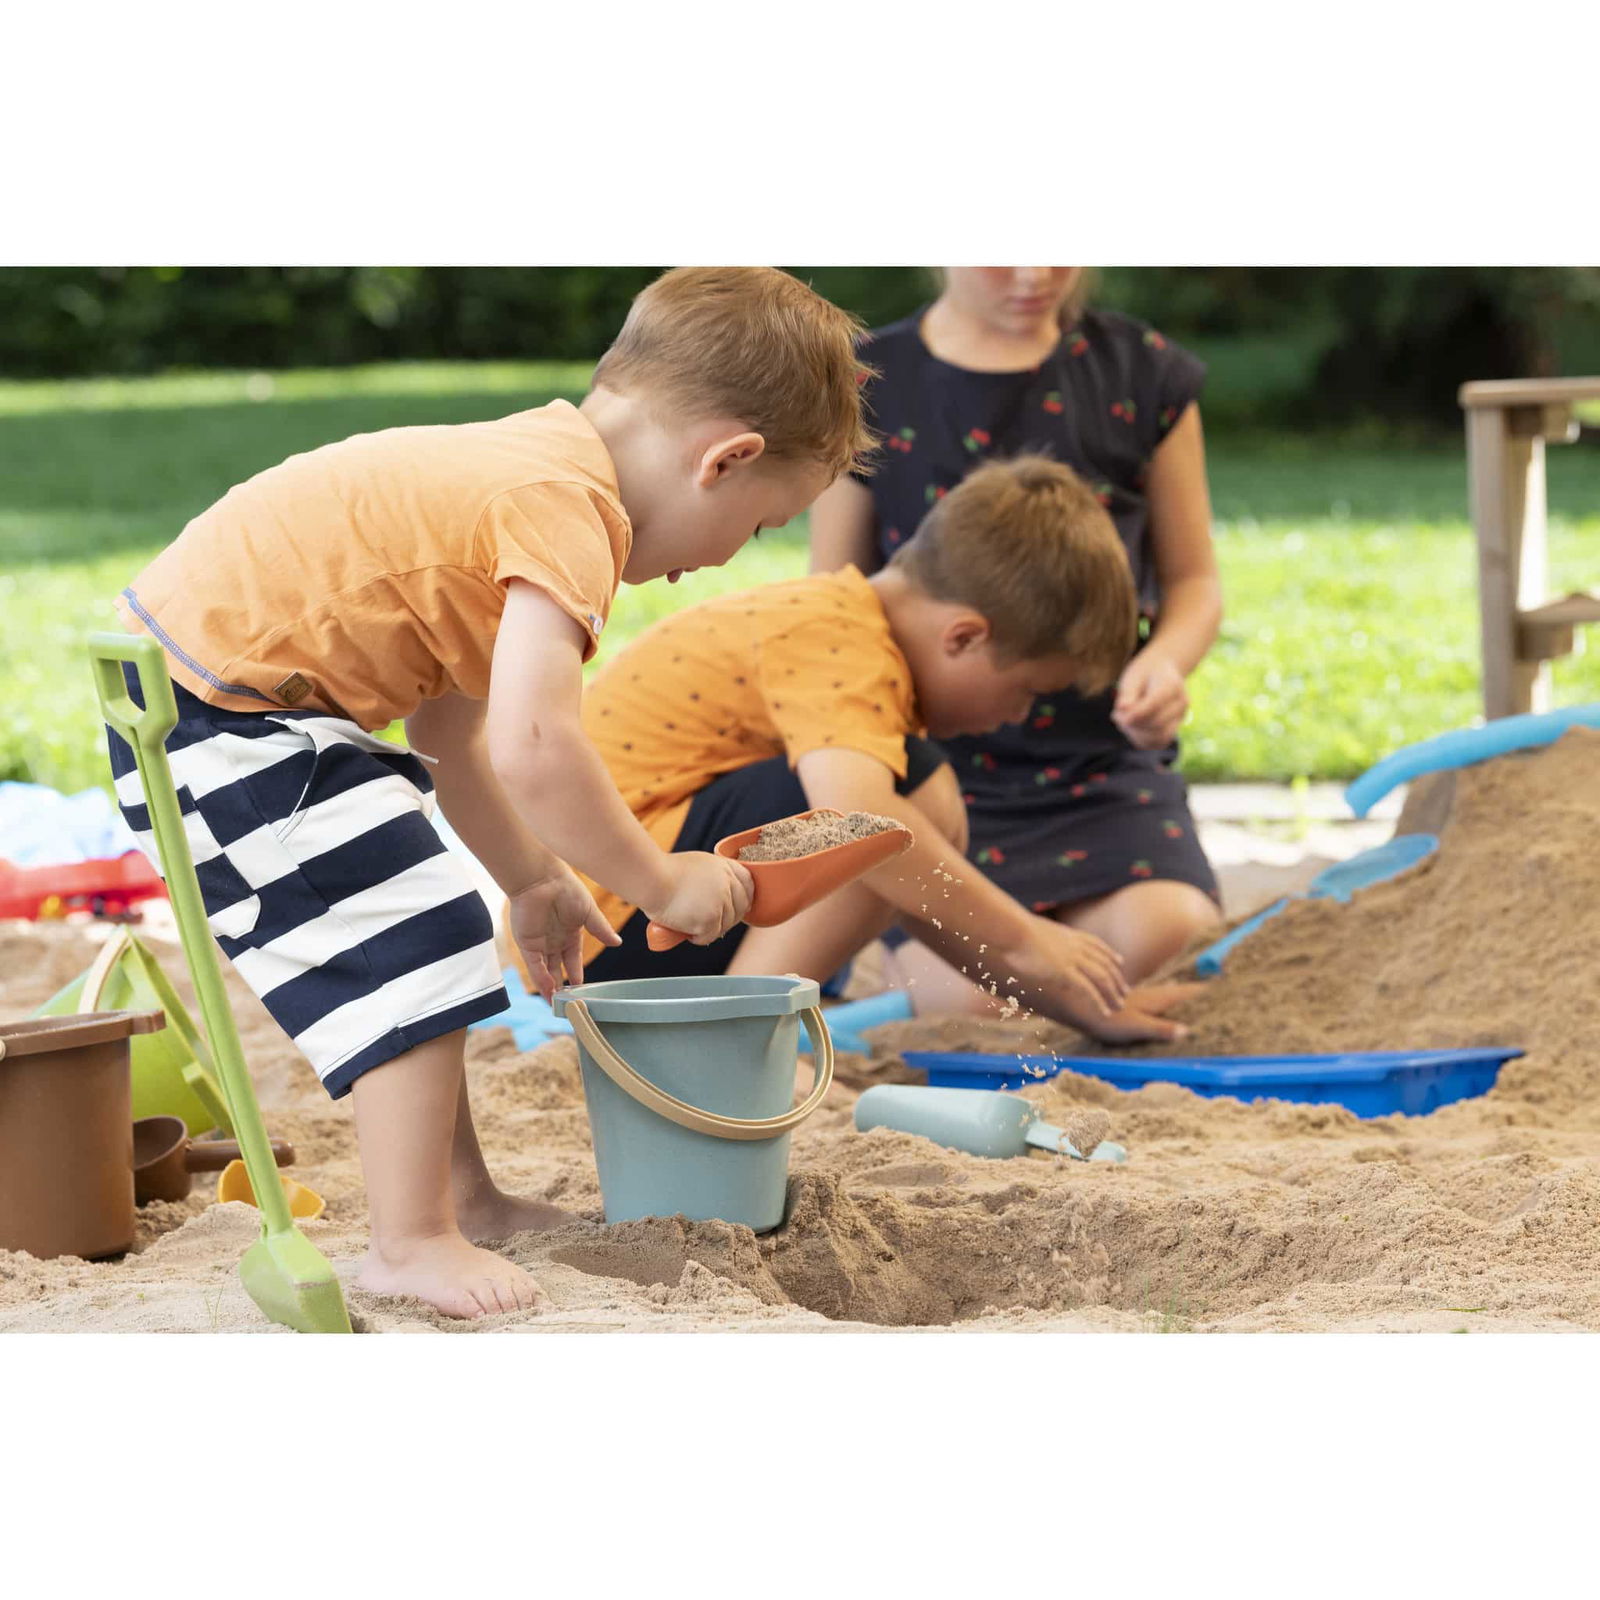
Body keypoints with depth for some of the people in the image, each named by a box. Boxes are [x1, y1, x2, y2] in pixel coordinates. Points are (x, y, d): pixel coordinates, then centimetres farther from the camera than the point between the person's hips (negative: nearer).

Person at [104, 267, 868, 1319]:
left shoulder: (524, 465, 13)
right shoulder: (568, 508, -21)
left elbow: (448, 721, 21)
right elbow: (532, 748, -31)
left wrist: (533, 878, 23)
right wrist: (659, 882, -17)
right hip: (215, 712, -11)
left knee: (416, 946, 19)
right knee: (420, 945, -11)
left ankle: (466, 1199, 28)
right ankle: (412, 1243, -4)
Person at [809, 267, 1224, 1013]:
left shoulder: (1142, 374, 7)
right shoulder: (867, 389, 2)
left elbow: (1192, 578, 14)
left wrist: (1166, 663, -10)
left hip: (1105, 762, 1)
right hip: (937, 763, -1)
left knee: (1170, 941, -28)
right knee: (976, 994, -25)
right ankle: (904, 951, 12)